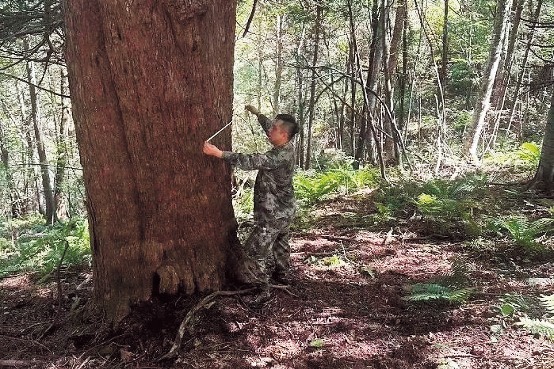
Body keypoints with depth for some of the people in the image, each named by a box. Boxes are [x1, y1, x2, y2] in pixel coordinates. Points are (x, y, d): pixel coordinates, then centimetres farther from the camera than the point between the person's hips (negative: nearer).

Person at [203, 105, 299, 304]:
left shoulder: (280, 156, -28)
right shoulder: (286, 147, -1)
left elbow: (250, 161, -36)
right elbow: (269, 127, 19)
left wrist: (218, 153, -39)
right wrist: (257, 113, 27)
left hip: (272, 215, -10)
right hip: (284, 212, 10)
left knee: (255, 251, -1)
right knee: (280, 243, 28)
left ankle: (262, 290, 7)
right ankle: (282, 275, 47)